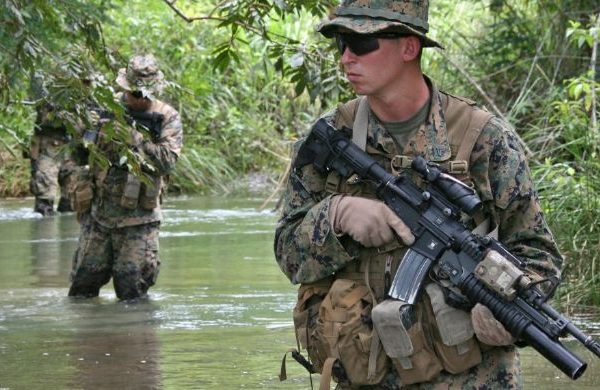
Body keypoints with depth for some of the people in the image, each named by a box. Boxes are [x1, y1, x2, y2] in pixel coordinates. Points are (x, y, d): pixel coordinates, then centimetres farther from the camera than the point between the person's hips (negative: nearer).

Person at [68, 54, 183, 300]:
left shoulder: (168, 119, -2)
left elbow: (166, 162, -15)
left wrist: (136, 139, -23)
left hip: (137, 218, -2)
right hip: (98, 212, 2)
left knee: (132, 292, -4)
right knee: (81, 289, 7)